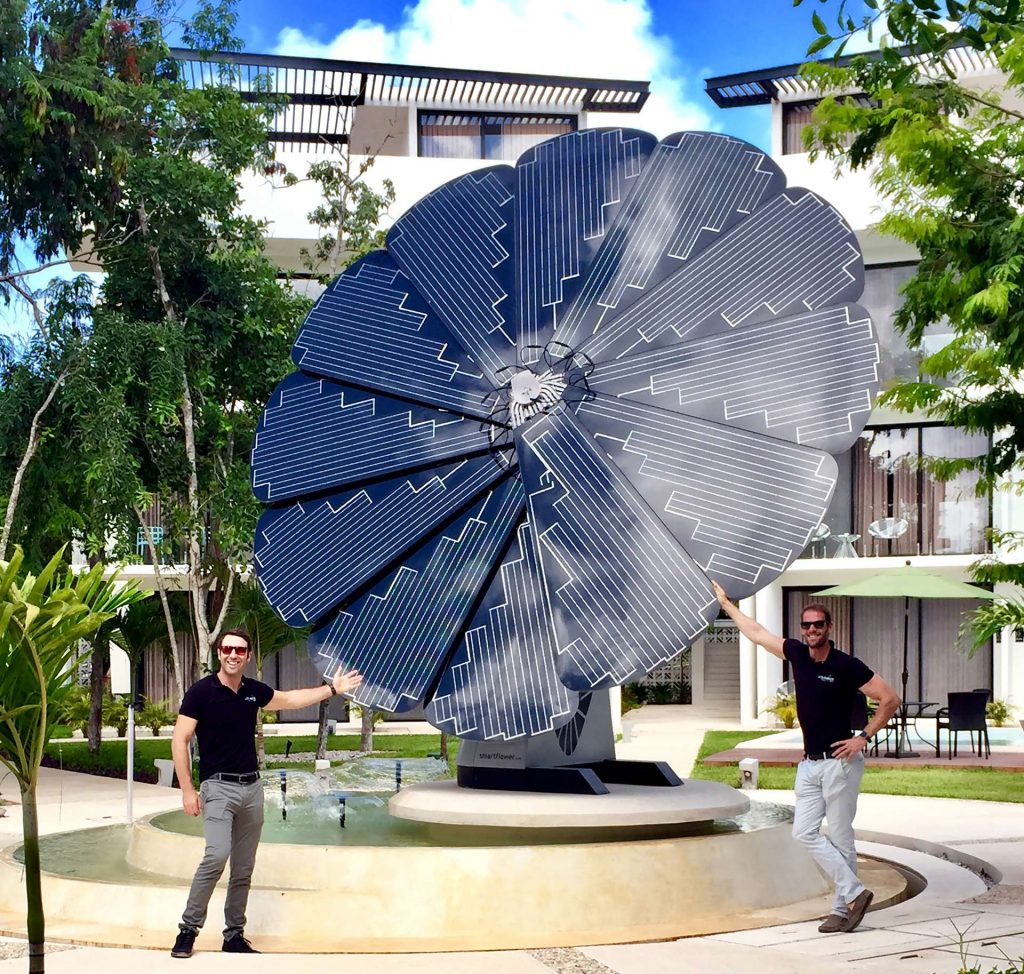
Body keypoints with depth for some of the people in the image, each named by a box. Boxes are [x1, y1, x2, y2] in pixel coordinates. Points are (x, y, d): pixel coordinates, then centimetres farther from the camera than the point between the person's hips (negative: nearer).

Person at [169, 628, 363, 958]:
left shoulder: (254, 691, 8)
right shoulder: (202, 691, -8)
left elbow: (289, 699, 27)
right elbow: (180, 740, -8)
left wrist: (333, 688, 28)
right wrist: (187, 790, -13)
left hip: (252, 786, 6)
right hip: (218, 786, -6)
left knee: (244, 869, 7)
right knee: (217, 855, -23)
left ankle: (234, 936, 16)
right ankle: (188, 929, -11)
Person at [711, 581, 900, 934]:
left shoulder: (846, 666, -11)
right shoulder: (797, 654, 6)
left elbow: (890, 699, -9)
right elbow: (757, 633, 19)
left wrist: (864, 737, -12)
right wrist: (726, 603, 25)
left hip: (839, 763, -7)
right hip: (809, 763, 7)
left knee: (840, 838, -2)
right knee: (804, 831, 1)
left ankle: (842, 908, 6)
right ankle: (854, 893, 5)